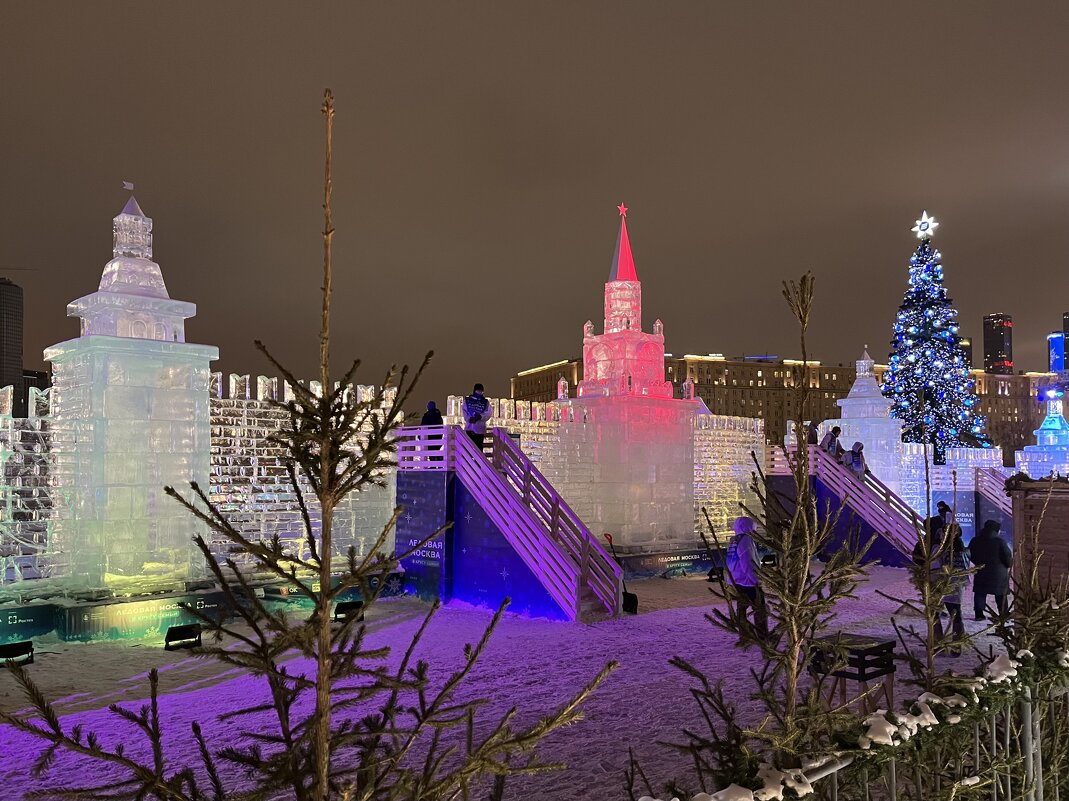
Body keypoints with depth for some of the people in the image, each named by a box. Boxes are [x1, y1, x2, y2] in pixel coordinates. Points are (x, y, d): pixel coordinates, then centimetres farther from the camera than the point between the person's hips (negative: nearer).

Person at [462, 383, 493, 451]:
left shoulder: (485, 402, 9)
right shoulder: (467, 400, 10)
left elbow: (489, 413, -4)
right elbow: (465, 412, 0)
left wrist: (480, 416, -21)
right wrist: (469, 419, -18)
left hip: (480, 429, 0)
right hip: (469, 428, 0)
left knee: (479, 447, 2)